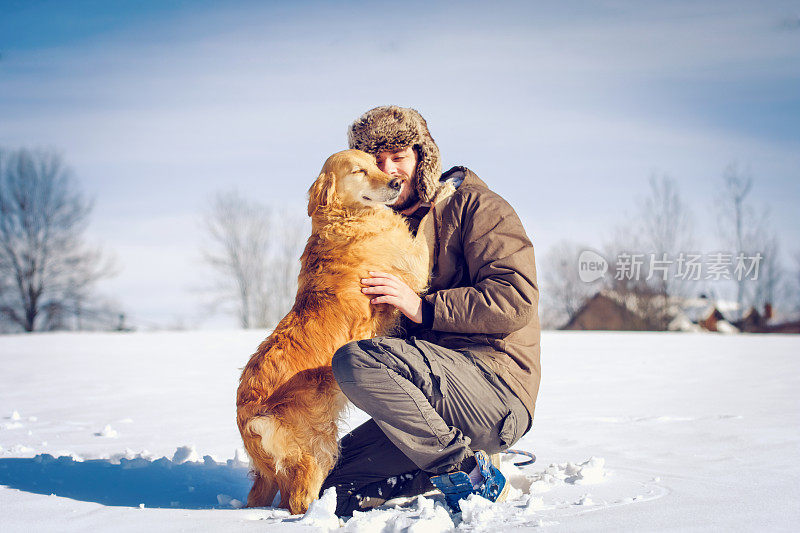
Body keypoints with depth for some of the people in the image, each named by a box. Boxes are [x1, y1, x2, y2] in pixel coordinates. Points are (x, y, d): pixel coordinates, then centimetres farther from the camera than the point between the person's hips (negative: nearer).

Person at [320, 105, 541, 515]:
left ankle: (464, 470, -18)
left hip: (495, 384, -8)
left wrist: (423, 307, -18)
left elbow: (516, 299, -14)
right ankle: (461, 457, 3)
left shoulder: (475, 205, 0)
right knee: (333, 485, -2)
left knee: (354, 359, -28)